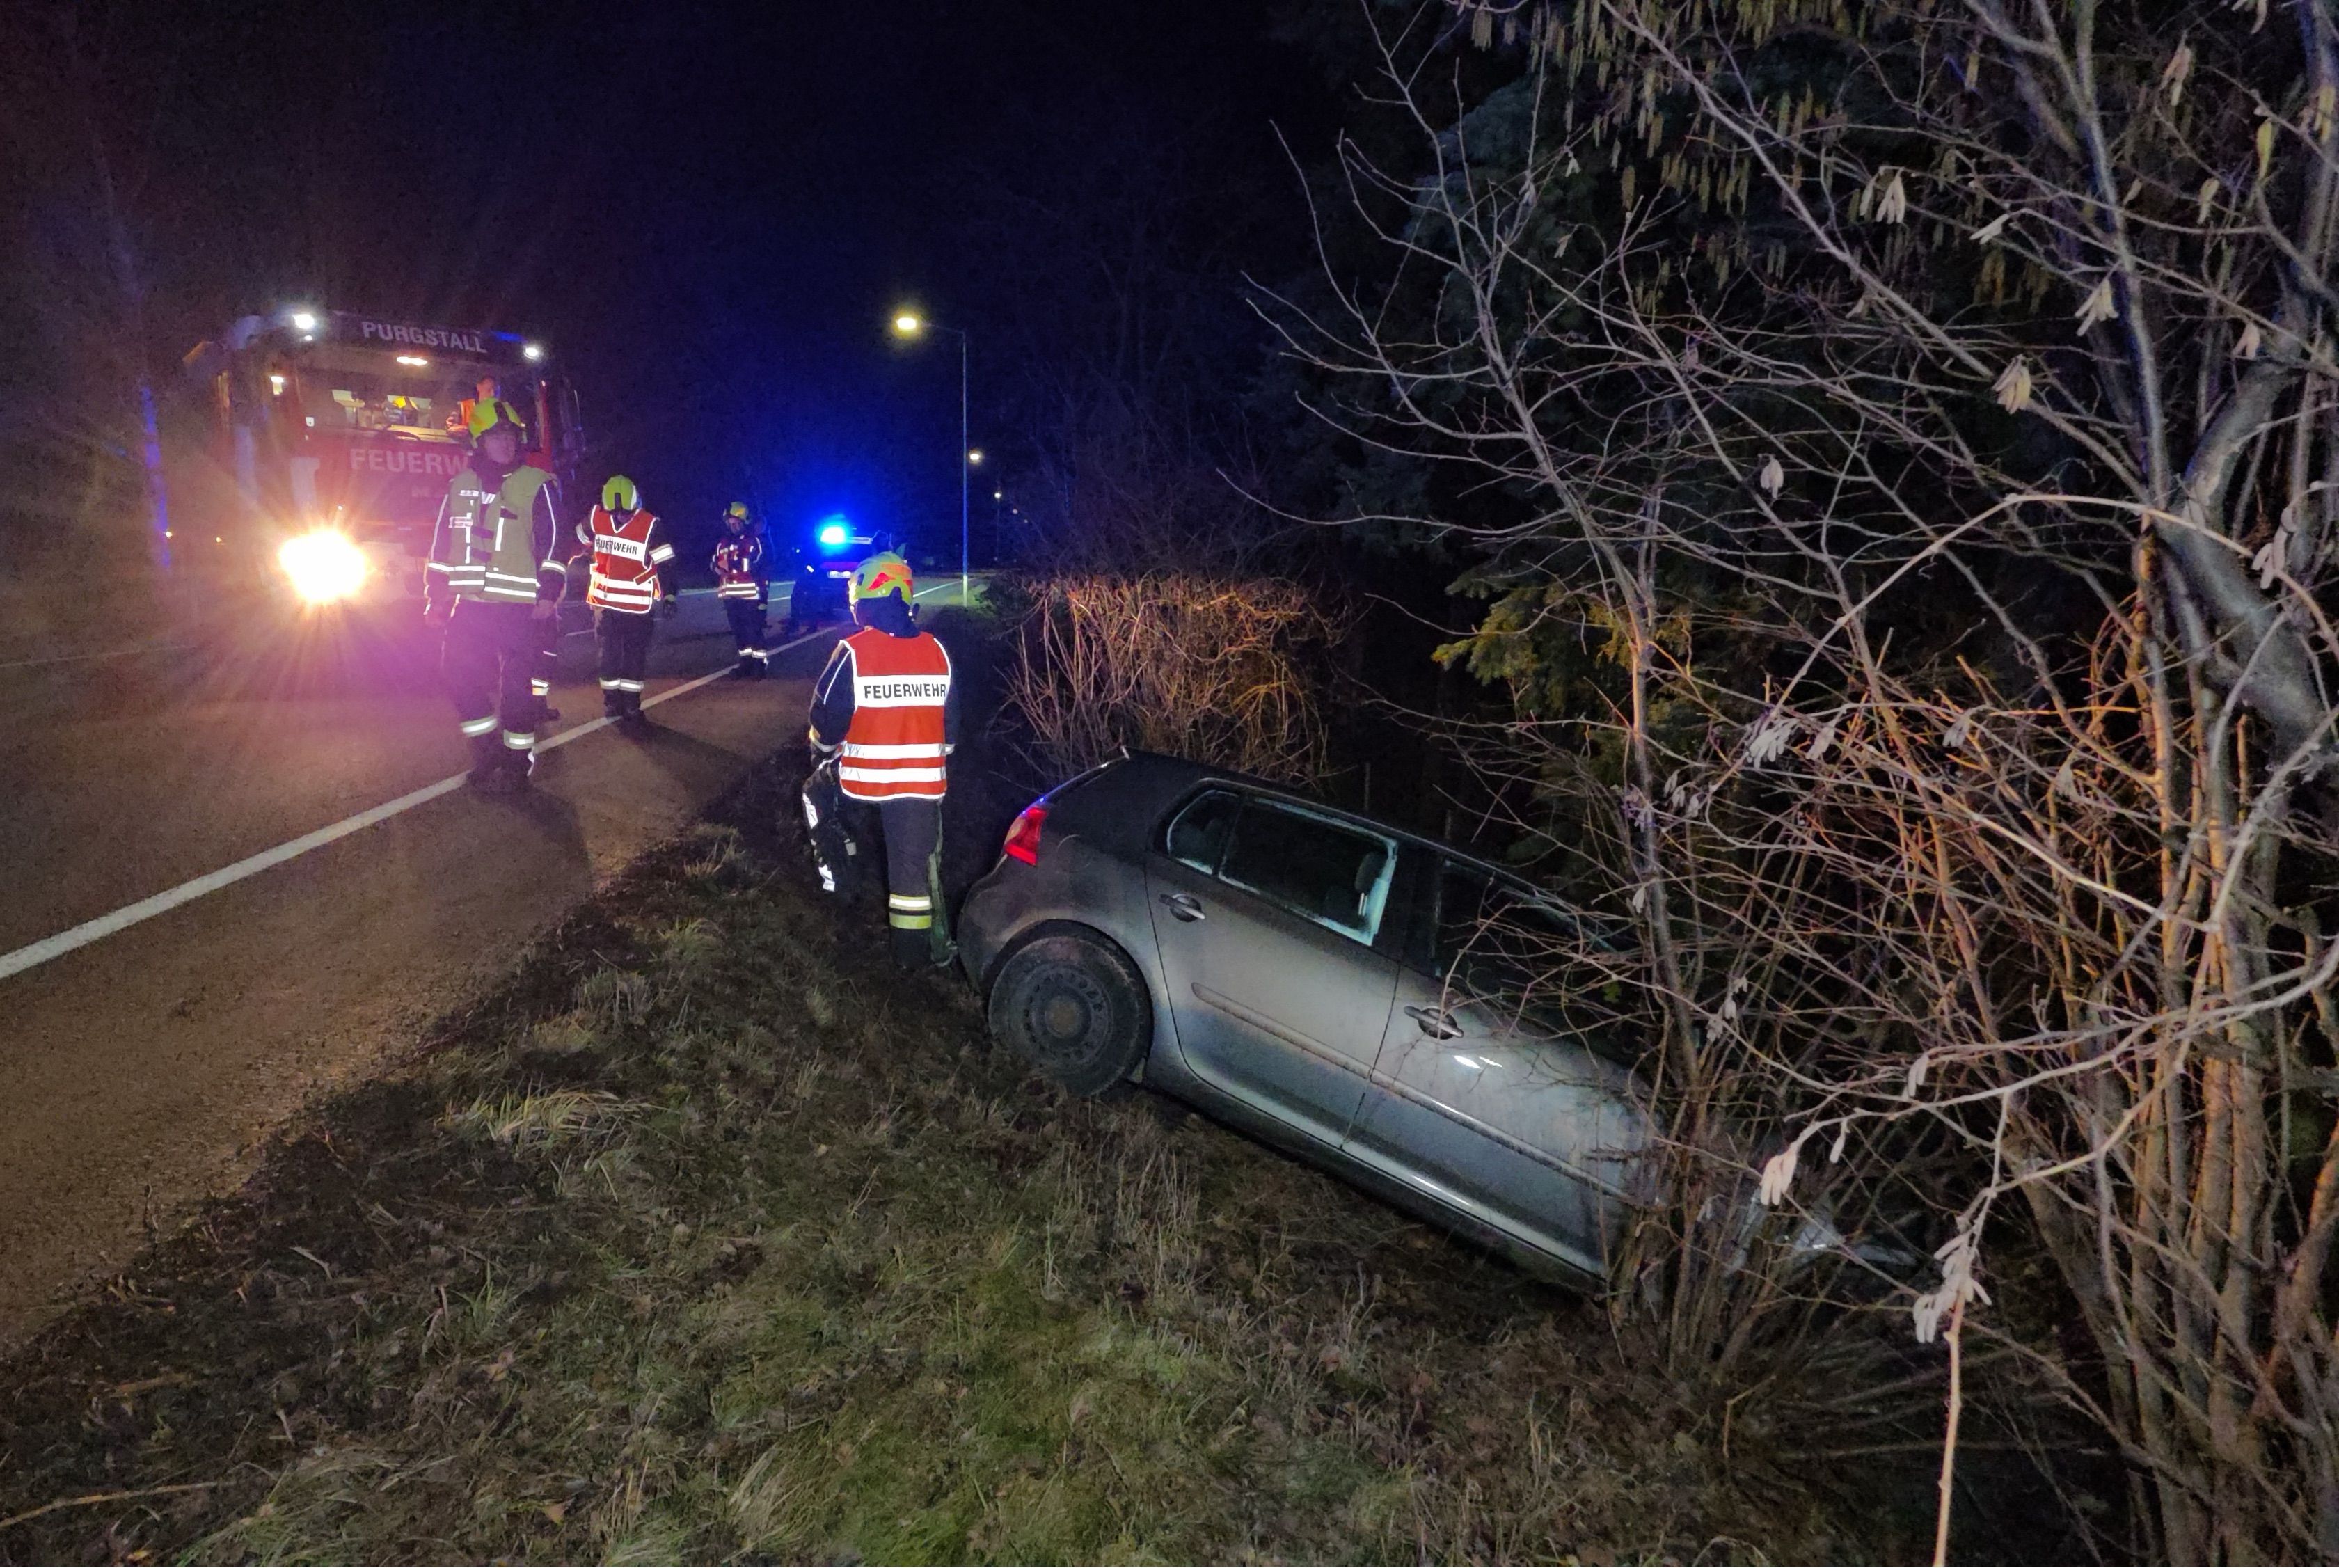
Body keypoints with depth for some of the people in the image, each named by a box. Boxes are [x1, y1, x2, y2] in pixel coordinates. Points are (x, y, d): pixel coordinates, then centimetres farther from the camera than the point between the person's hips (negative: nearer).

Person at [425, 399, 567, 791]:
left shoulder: (536, 485, -1)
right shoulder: (460, 485, 14)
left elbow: (552, 541, -7)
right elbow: (442, 545, 18)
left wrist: (548, 593, -16)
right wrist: (435, 595, 15)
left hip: (520, 607, -5)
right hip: (470, 604, 5)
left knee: (516, 685, -3)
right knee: (458, 674, 3)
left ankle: (517, 761, 11)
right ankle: (488, 751, 19)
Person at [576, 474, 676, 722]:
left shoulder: (651, 526, -14)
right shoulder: (597, 518, -4)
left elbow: (664, 564, -10)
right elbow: (580, 543, 15)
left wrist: (668, 594, -13)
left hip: (636, 605, -3)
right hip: (604, 600, 3)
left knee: (636, 656, 2)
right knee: (609, 653, 10)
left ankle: (631, 706, 10)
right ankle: (611, 701, 22)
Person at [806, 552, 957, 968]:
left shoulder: (853, 652, -11)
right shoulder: (937, 651, 2)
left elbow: (827, 717, -6)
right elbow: (950, 719, 11)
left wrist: (821, 753, 15)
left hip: (864, 777, -2)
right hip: (923, 779, 2)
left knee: (818, 790, 29)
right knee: (917, 863, 6)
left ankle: (837, 869, 35)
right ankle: (915, 949, 12)